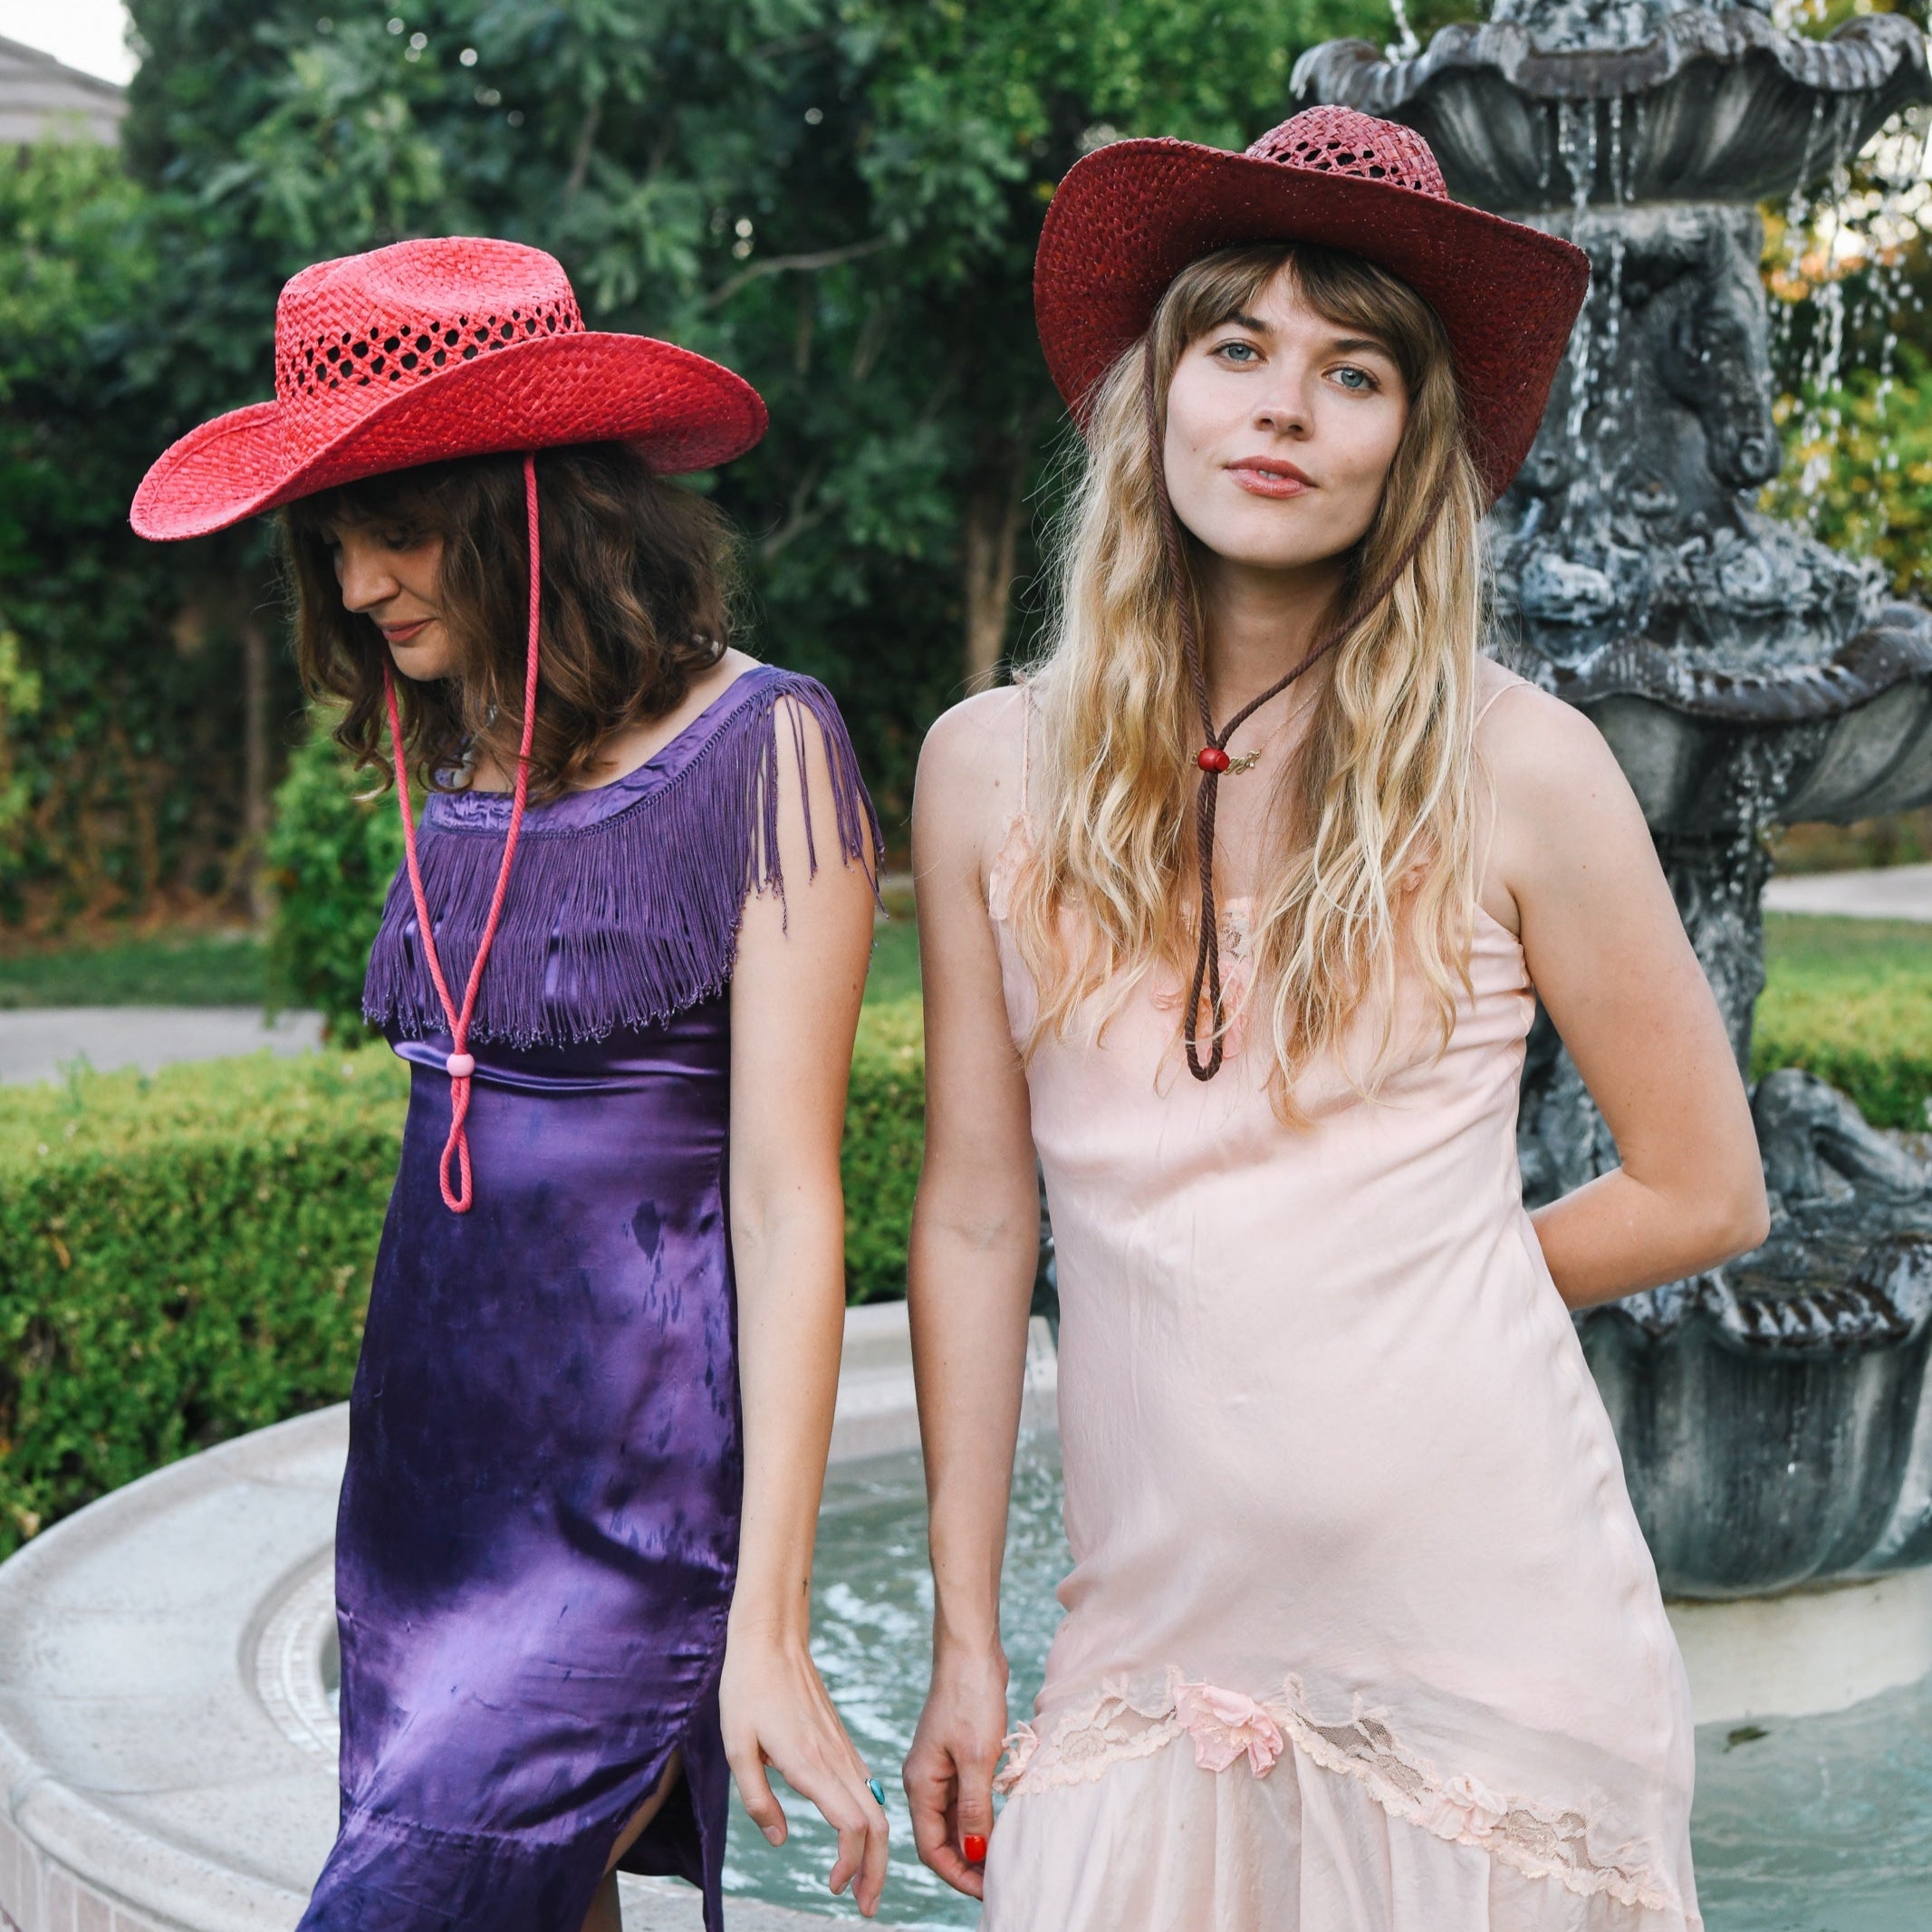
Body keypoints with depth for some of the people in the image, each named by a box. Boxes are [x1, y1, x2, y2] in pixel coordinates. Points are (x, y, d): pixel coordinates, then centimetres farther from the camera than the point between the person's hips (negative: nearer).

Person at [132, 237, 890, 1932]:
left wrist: (770, 1624, -15)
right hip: (428, 1465, 6)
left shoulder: (760, 748, -10)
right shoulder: (456, 755, 10)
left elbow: (789, 1199, -12)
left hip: (634, 1490, -6)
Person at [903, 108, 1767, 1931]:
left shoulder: (1516, 773, -5)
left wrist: (1400, 1294, 8)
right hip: (1155, 1632, 2)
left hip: (1485, 1632, -1)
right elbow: (975, 1224, 4)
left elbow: (1702, 1194, 4)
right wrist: (963, 1640, 5)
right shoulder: (990, 770, 2)